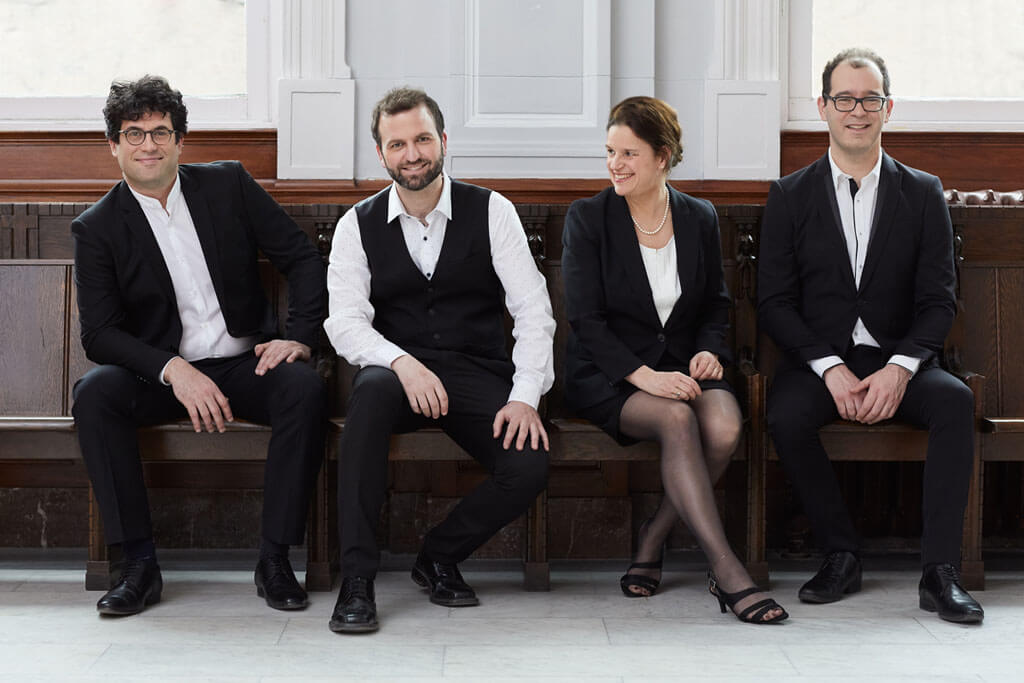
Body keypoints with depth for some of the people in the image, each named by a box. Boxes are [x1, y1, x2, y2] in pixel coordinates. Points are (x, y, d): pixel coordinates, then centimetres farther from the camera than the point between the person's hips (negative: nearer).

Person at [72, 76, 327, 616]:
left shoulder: (228, 185, 4)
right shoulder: (96, 228, 1)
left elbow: (303, 259, 5)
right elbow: (99, 333, -6)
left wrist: (299, 337, -11)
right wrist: (174, 370, -23)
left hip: (244, 364, 1)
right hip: (161, 376, 0)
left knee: (304, 389, -31)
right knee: (94, 392, -30)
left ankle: (274, 559, -22)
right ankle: (139, 564, -24)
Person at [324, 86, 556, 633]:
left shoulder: (491, 212, 2)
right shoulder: (359, 225, 4)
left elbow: (533, 309, -3)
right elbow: (345, 322, -6)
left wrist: (525, 395, -17)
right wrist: (401, 363, -26)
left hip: (479, 375, 1)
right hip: (397, 375, 0)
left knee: (529, 467, -27)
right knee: (373, 388, -37)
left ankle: (439, 557, 4)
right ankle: (356, 579, -32)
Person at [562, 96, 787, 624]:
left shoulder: (700, 218, 9)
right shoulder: (587, 218, -2)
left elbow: (716, 303, 18)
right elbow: (585, 318, -8)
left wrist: (709, 349, -5)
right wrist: (643, 376, -22)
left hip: (681, 367, 3)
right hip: (608, 376, -3)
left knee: (725, 426, -30)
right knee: (677, 419, -34)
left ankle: (652, 540, -10)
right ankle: (726, 571, -32)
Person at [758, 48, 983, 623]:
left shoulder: (923, 193, 8)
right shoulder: (790, 196, 5)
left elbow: (939, 300, 2)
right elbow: (775, 302, 0)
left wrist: (899, 368, -16)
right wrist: (830, 368, -16)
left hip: (898, 360, 1)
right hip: (817, 360, -1)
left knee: (956, 401, -30)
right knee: (787, 416, -32)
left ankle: (940, 572, -25)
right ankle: (843, 556, -14)